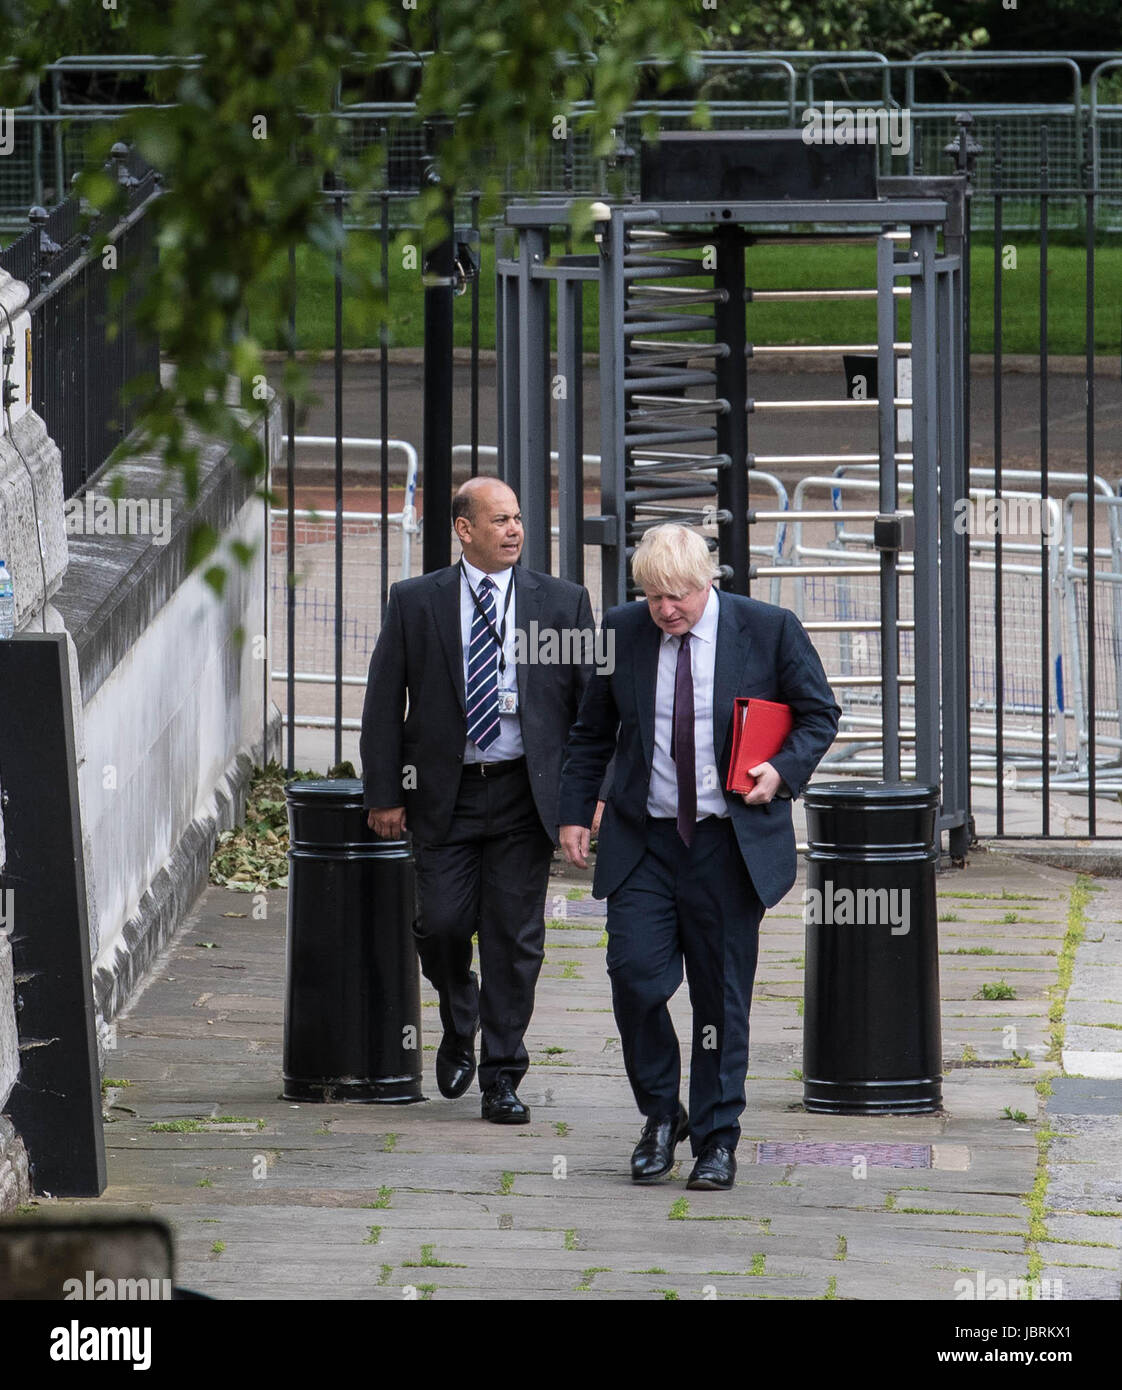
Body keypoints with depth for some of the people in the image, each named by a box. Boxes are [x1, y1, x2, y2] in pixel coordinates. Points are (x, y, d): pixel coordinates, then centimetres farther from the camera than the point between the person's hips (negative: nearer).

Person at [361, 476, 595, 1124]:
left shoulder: (563, 602, 3)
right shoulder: (415, 603, 2)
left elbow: (595, 700, 5)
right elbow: (384, 701, 4)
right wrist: (384, 794, -1)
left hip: (526, 795, 0)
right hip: (446, 794, 0)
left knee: (515, 937, 0)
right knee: (443, 924, -3)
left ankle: (502, 1078, 8)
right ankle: (459, 1031, 28)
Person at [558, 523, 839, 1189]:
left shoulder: (769, 629, -4)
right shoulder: (621, 632, 3)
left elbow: (819, 712, 6)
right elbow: (592, 731, 13)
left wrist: (785, 770, -10)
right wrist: (576, 811, 7)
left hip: (730, 843, -2)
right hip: (644, 840, 2)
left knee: (722, 994, 2)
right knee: (635, 978, -9)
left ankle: (717, 1140, 13)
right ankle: (661, 1115, 12)